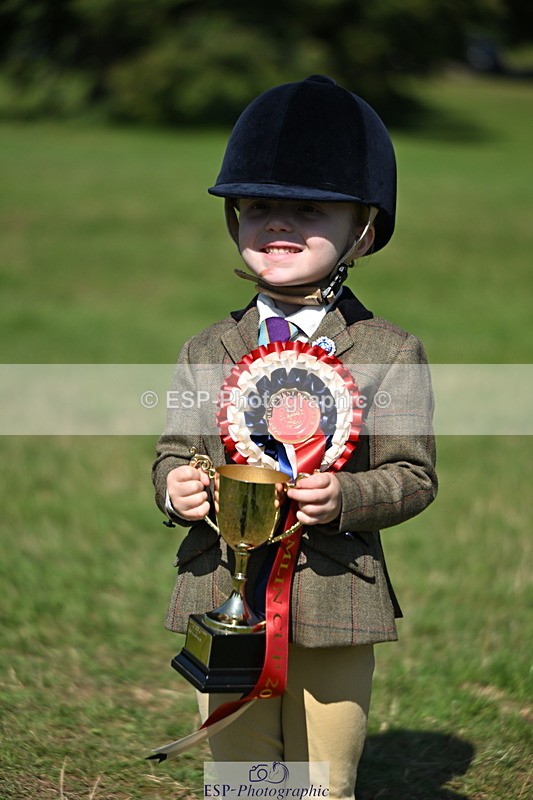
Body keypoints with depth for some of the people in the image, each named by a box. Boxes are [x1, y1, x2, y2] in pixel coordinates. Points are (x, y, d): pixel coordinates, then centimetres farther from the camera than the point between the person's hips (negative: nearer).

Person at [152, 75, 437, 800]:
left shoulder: (390, 352, -1)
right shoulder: (208, 351, 8)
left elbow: (413, 475, -3)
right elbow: (175, 451, 14)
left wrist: (349, 497, -23)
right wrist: (173, 487, -9)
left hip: (337, 605, -2)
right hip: (223, 597, 2)